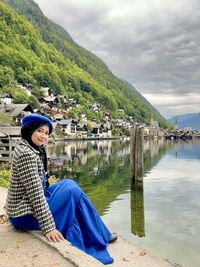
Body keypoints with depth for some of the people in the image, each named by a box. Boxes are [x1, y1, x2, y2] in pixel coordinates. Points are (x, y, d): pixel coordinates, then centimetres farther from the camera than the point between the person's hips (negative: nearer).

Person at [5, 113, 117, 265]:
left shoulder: (32, 149, 7)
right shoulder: (26, 154, -23)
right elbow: (35, 195, -26)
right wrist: (49, 227, -24)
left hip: (29, 205, 10)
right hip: (26, 214, -10)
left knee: (69, 184, 9)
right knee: (72, 191, -9)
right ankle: (99, 237, 11)